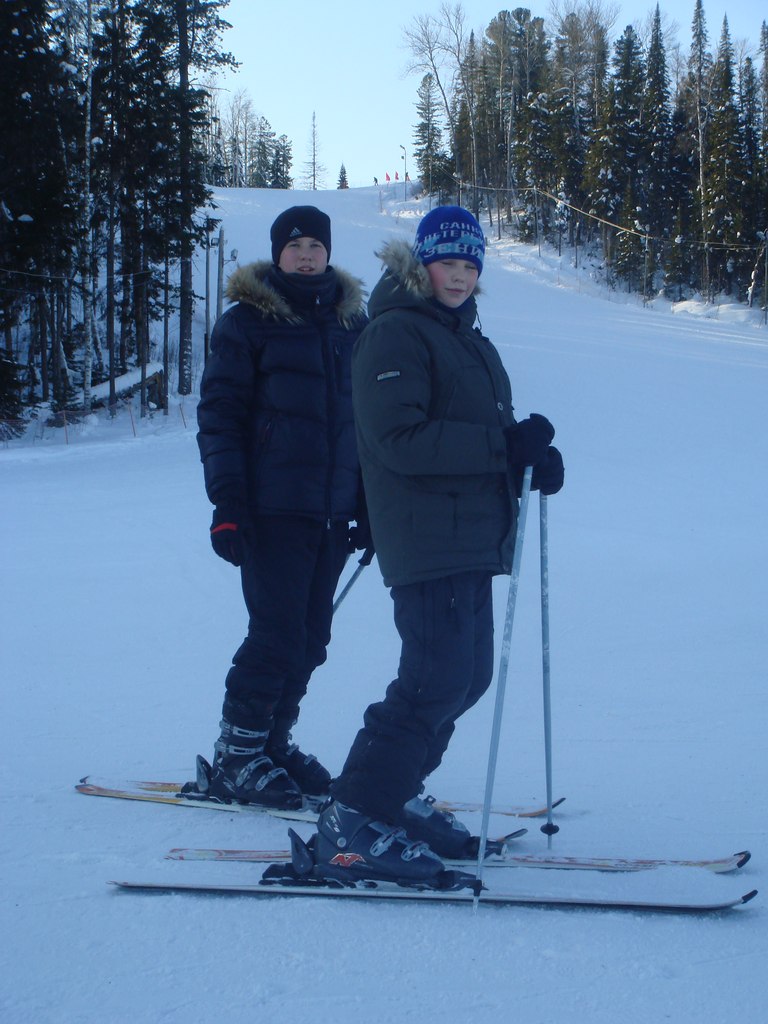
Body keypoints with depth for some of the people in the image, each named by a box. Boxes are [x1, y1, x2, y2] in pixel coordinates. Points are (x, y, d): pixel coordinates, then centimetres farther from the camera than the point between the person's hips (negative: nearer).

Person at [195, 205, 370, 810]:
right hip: (272, 508, -5)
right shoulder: (247, 322, -1)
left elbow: (367, 418, 18)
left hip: (333, 511, 5)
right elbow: (219, 416, -5)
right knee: (278, 634, -8)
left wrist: (369, 504, 14)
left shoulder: (352, 322, 14)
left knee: (311, 636, 7)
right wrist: (227, 504, -13)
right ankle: (234, 759, 5)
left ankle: (273, 742, 21)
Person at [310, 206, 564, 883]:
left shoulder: (469, 340, 22)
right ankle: (353, 824, -8)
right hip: (426, 540, -10)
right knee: (438, 680, -14)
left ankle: (395, 796, 26)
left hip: (472, 540, 10)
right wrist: (504, 444, -22)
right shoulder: (395, 334, -9)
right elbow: (400, 439, -20)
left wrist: (534, 458, -1)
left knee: (468, 675, 13)